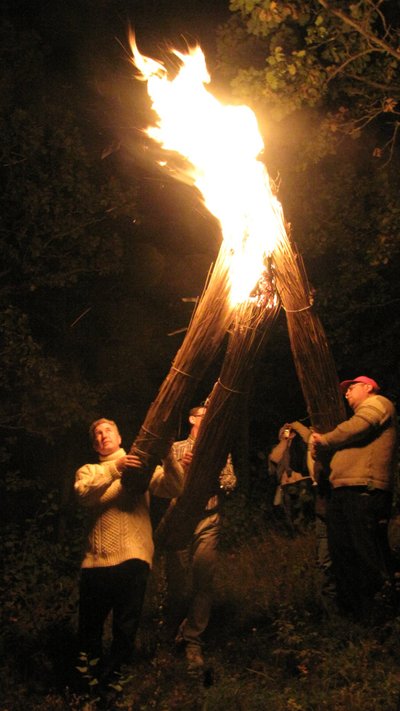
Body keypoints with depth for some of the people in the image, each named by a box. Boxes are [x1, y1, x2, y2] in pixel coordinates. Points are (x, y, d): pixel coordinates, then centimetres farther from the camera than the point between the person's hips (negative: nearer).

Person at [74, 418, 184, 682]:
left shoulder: (140, 466, 13)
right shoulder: (88, 471, 18)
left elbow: (174, 489, -3)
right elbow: (84, 493, -6)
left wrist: (168, 457, -21)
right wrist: (115, 468, -19)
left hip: (132, 558, -2)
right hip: (96, 559, 2)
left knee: (125, 629, 1)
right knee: (89, 629, 11)